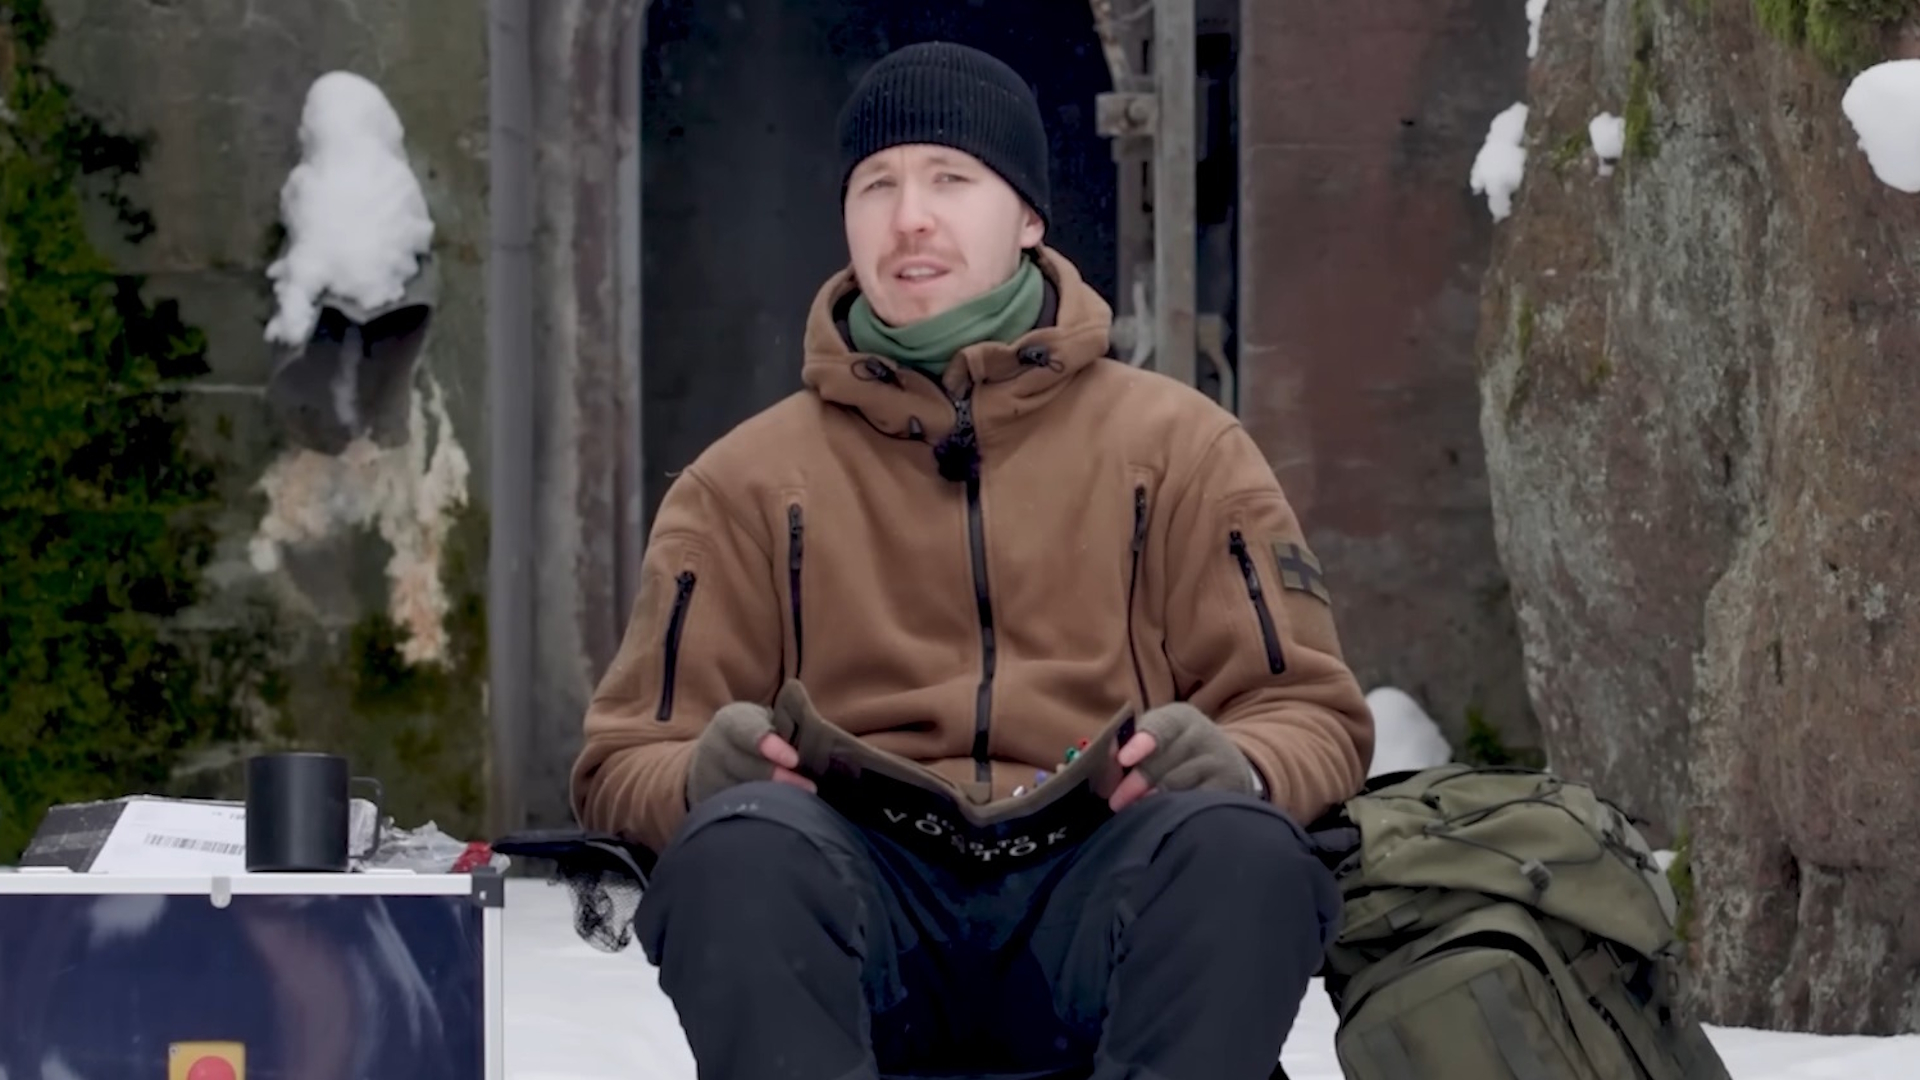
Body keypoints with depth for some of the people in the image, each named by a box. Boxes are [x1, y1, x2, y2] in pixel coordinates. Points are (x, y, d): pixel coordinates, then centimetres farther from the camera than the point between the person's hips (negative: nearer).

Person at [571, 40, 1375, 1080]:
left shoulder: (1176, 445, 18)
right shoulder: (745, 482, 19)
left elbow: (1312, 715, 14)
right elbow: (627, 762, 16)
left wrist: (1239, 769, -12)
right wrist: (704, 777, -11)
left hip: (1095, 888, 0)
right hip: (860, 896, 0)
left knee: (1237, 845, -34)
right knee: (743, 845, -35)